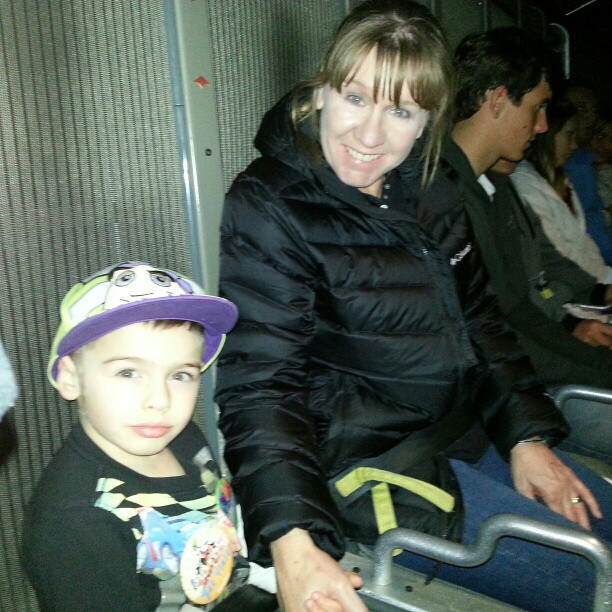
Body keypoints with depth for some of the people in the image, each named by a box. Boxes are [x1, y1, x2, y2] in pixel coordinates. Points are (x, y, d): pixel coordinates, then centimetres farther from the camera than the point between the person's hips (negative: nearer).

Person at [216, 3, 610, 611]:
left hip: (465, 430, 8)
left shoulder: (422, 185, 3)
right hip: (375, 466, -7)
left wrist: (525, 433, 3)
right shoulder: (269, 208, -19)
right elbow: (258, 381, -23)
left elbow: (474, 314, 10)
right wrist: (291, 542, -34)